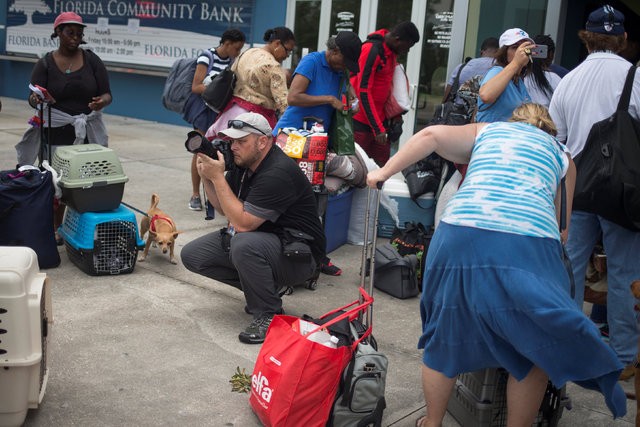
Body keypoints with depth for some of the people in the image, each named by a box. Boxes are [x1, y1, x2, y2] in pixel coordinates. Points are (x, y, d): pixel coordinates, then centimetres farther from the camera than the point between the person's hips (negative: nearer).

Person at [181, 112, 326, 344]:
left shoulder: (278, 173, -26)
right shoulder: (243, 162, 2)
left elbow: (242, 223, -28)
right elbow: (223, 208, 11)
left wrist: (218, 177, -24)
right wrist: (206, 177, -7)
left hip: (299, 255, -9)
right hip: (260, 239, 9)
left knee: (244, 245, -39)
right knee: (192, 254, -1)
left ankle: (268, 315, -15)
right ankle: (261, 288, 11)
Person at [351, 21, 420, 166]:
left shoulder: (392, 51, 10)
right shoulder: (372, 50, -16)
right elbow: (363, 91, -19)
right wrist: (378, 128, -20)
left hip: (380, 118, 8)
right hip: (361, 120, -8)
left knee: (382, 165, 5)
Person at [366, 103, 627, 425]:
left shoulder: (485, 130, 28)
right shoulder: (562, 155, 28)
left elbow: (431, 135, 10)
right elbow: (562, 226, 22)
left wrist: (384, 172, 17)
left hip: (461, 235, 2)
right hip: (529, 245, -1)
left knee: (444, 337, 21)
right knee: (538, 353, 17)